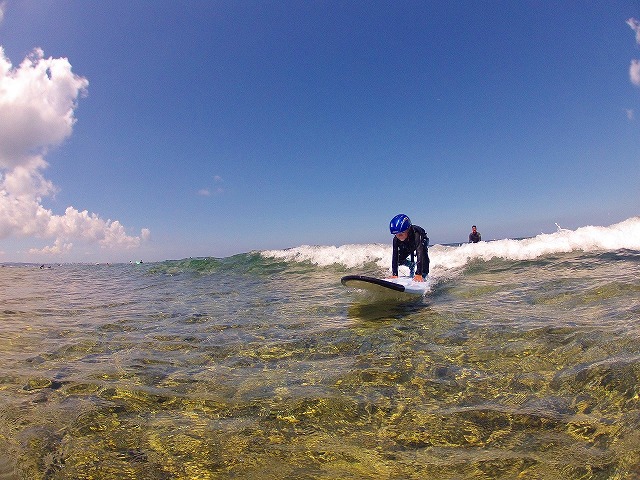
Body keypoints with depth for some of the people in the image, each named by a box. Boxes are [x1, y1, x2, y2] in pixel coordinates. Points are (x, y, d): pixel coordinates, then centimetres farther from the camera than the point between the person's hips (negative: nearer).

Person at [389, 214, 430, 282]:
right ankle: (412, 266, 19)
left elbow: (419, 253, -51)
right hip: (407, 247, 4)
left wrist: (418, 274, -56)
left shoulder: (416, 234, -46)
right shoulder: (396, 239, -34)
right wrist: (394, 275, -38)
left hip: (422, 242, -4)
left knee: (424, 257, -31)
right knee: (398, 259, -7)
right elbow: (395, 256, -33)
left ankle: (423, 277, -17)